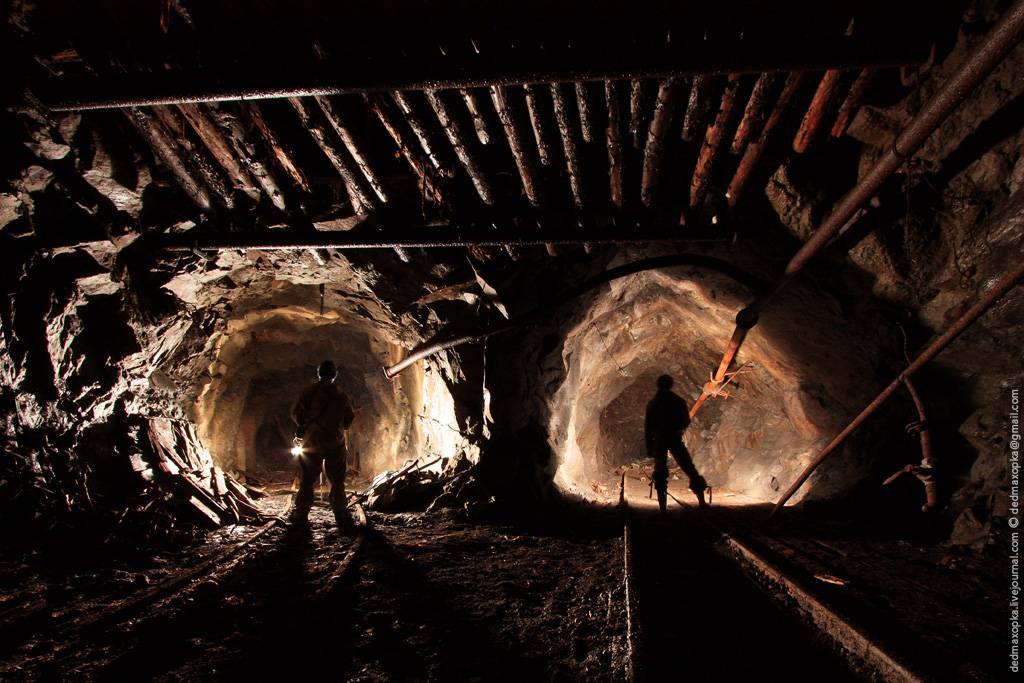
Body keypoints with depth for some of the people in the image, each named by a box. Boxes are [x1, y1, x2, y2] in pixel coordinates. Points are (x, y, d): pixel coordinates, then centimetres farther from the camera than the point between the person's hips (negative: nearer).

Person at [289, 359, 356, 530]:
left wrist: (304, 426, 14)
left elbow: (296, 413, -5)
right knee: (337, 482, 7)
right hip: (336, 443, 1)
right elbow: (349, 418, 7)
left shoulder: (311, 392, -5)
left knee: (307, 481, 8)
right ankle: (342, 517, 3)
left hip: (312, 442, -1)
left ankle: (300, 515, 9)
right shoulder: (341, 395, 1)